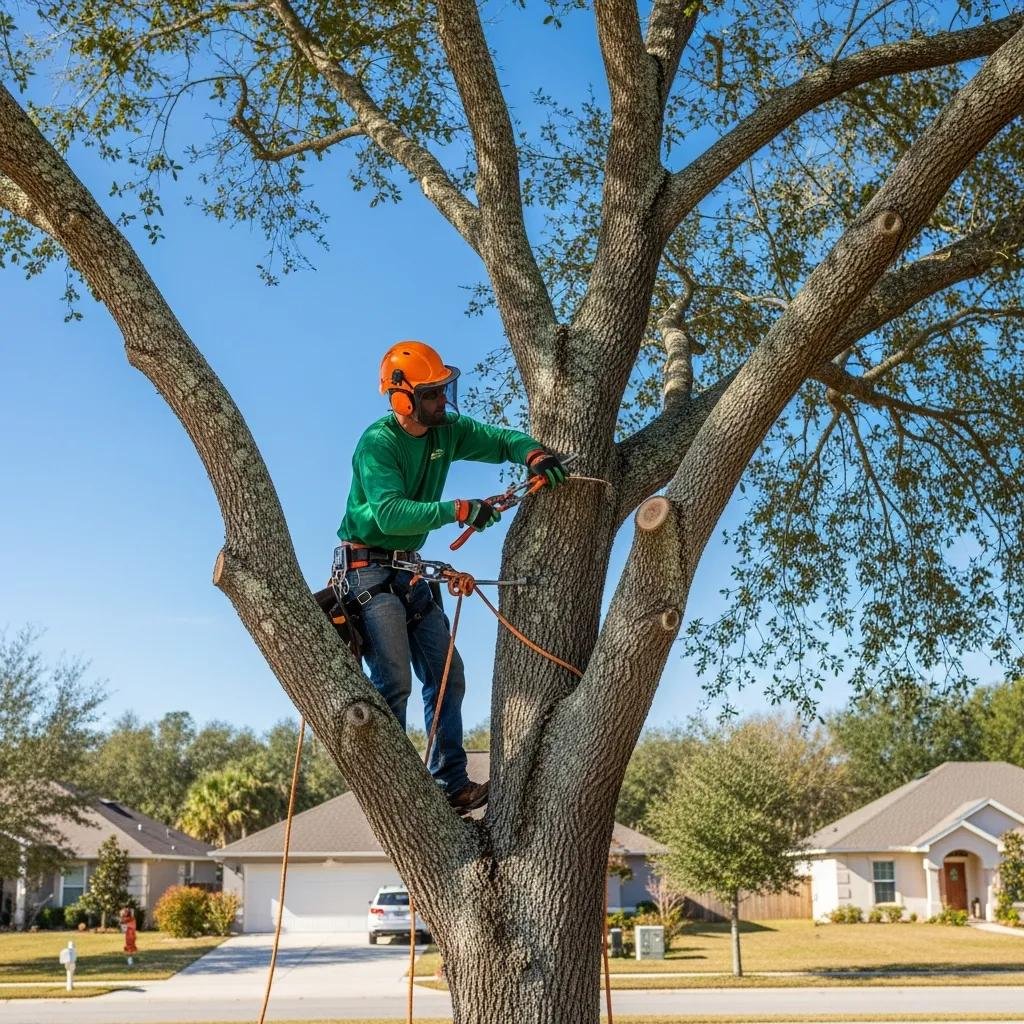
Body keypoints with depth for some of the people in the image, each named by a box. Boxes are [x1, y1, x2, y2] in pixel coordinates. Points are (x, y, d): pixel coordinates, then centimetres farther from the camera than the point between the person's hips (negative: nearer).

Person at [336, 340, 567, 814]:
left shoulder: (447, 432, 3)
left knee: (447, 675, 5)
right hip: (369, 569, -8)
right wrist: (458, 511, -34)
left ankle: (451, 785, 9)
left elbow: (500, 440, 7)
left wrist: (533, 454, -16)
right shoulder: (378, 443, -19)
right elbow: (389, 513, -30)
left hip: (408, 570, 8)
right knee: (394, 681, -16)